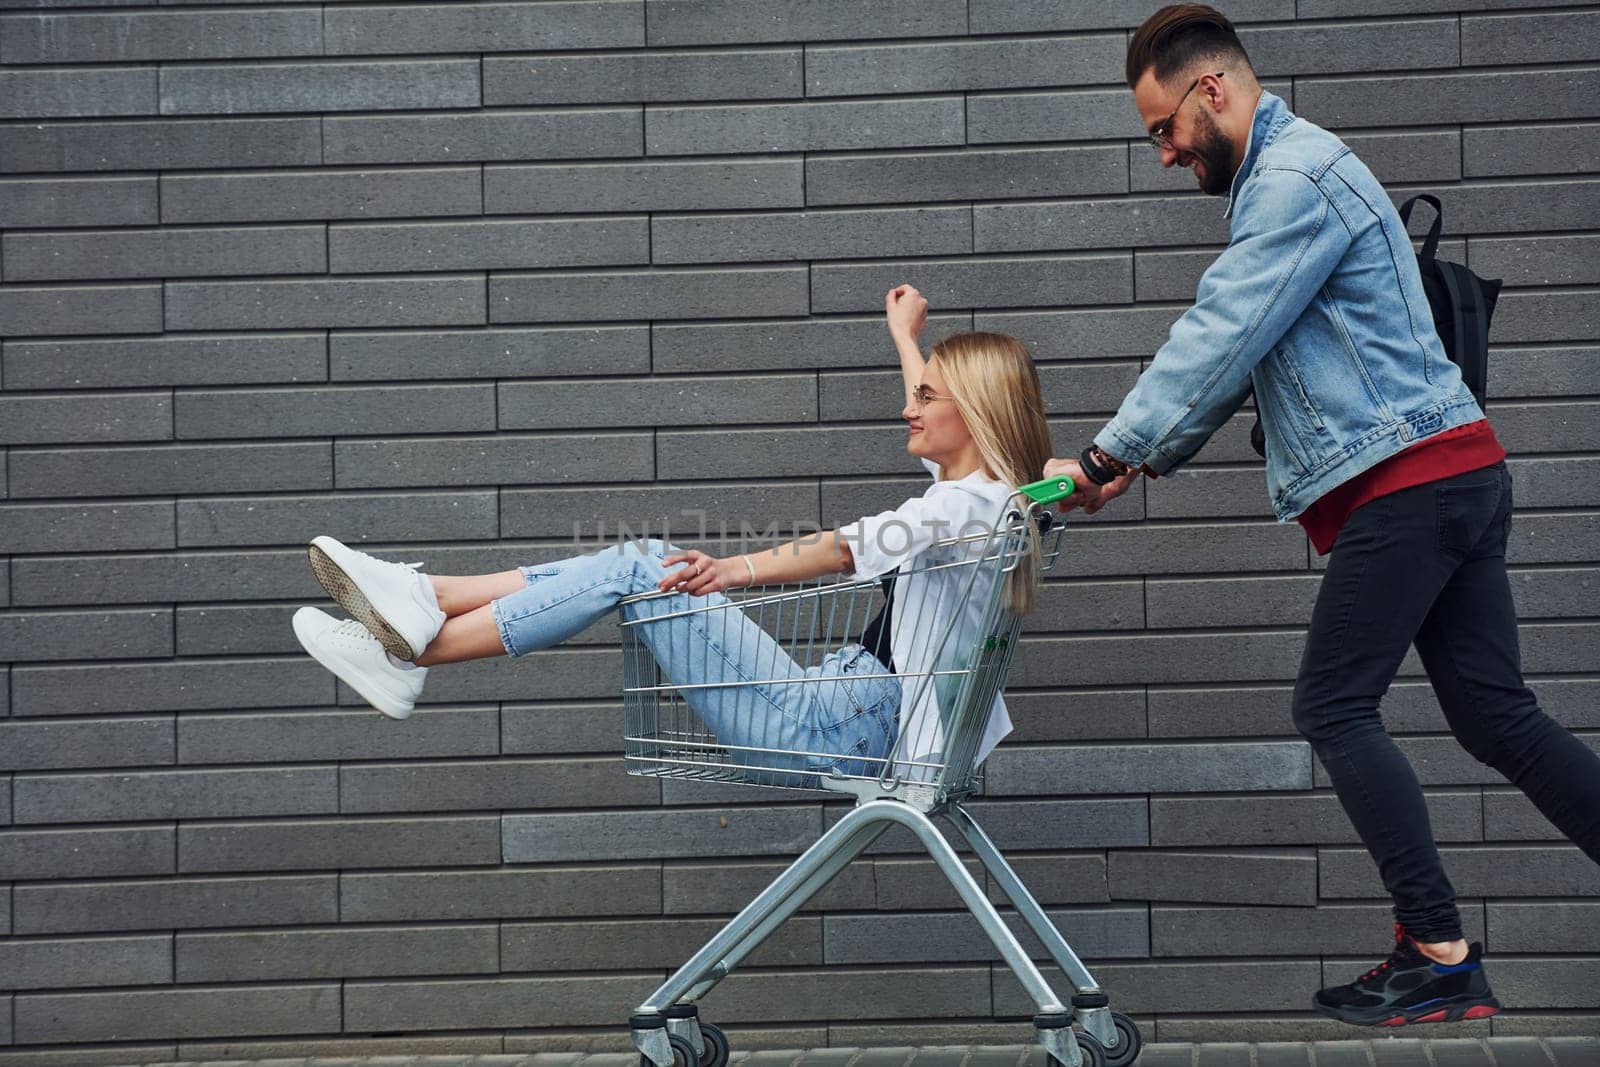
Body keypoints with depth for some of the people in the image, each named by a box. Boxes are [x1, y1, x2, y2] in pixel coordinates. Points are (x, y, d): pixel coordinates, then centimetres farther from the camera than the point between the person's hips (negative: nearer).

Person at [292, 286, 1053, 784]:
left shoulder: (976, 502, -13)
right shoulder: (965, 493, 16)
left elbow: (856, 545, -30)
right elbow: (935, 422, 41)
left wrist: (738, 569, -39)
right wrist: (906, 338, 54)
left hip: (835, 734, -10)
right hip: (838, 715, 10)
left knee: (641, 573, -14)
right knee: (640, 561, 3)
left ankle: (416, 654, -13)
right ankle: (424, 599, -2)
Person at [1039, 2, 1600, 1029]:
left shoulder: (1296, 180, -11)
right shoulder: (1282, 177, 23)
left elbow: (1215, 343, -16)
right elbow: (1237, 357, 26)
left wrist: (1105, 455, -11)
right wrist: (1142, 461, 20)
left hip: (1402, 480, -10)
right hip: (1459, 478, 10)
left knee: (1336, 708, -5)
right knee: (1498, 717, 7)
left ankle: (1440, 956, -4)